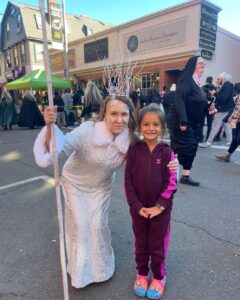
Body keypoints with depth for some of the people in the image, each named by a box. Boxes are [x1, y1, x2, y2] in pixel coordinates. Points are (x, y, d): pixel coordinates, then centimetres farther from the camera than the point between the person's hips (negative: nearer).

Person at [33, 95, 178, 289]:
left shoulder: (131, 139, -23)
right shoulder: (88, 130, -34)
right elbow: (61, 146, -37)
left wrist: (168, 164, -31)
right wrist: (50, 126, -57)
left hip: (102, 186, 2)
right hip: (75, 183, -1)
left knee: (98, 225, 9)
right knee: (79, 225, 7)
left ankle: (100, 266, 40)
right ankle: (80, 268, 37)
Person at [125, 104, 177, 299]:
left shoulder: (166, 152, -10)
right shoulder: (134, 151, -8)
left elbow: (171, 183, -9)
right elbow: (128, 182, -7)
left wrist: (159, 206, -14)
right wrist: (138, 206, -12)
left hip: (161, 209, -1)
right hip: (138, 209, 1)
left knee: (157, 245, 16)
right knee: (141, 244, 20)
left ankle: (159, 277, 41)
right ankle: (142, 273, 44)